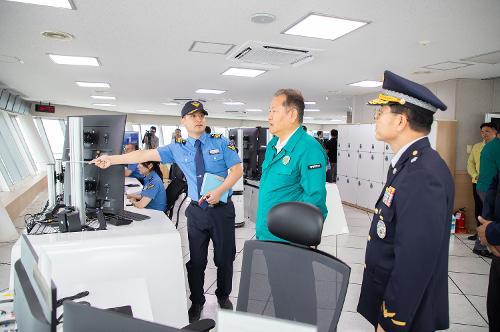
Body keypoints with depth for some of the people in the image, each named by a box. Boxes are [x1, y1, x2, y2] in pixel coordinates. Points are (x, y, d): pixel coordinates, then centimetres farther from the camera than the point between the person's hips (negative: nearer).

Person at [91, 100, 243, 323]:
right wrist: (112, 159, -5)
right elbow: (145, 155, -1)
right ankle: (197, 302, 33)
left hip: (222, 210, -1)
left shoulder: (221, 142, -3)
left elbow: (237, 169, -6)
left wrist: (219, 191, -19)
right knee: (196, 260, 10)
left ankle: (223, 296, 38)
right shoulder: (177, 149, 2)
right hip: (197, 211, 1)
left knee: (224, 257, 13)